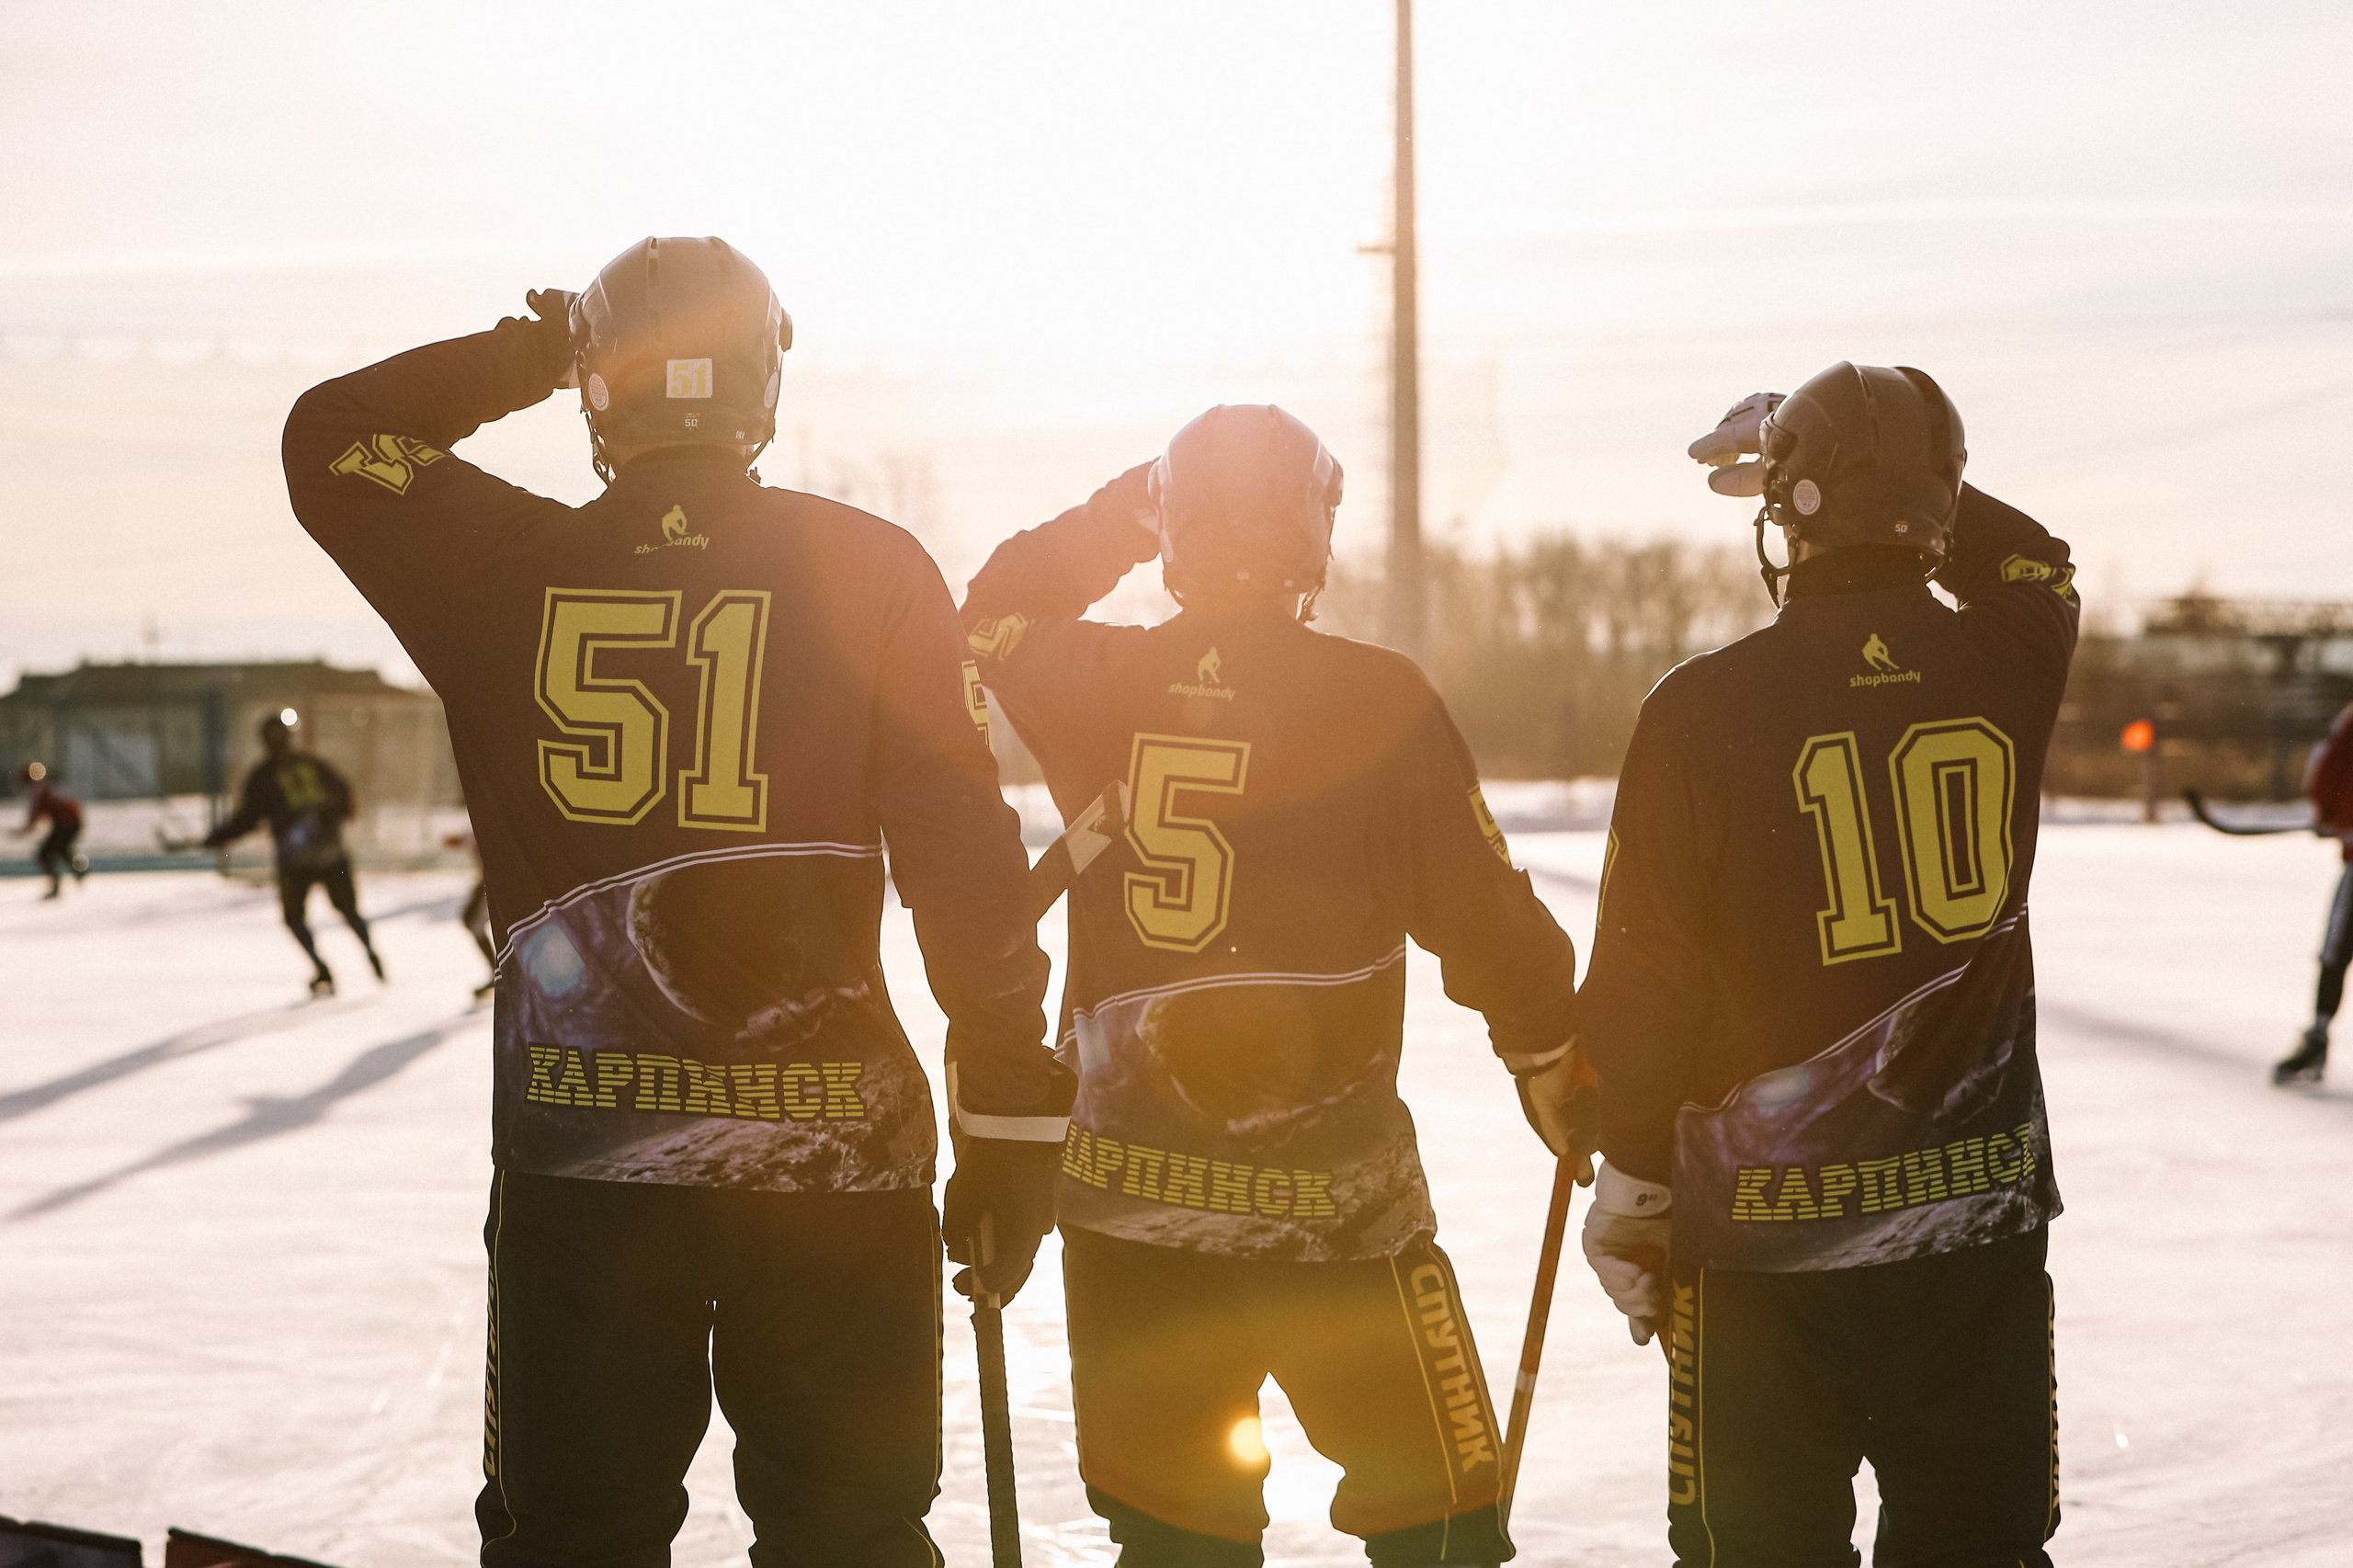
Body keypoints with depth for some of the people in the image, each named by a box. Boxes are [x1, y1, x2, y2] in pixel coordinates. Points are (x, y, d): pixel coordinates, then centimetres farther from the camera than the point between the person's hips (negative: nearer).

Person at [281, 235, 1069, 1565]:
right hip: (830, 1157, -1)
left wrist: (522, 355, 22)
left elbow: (330, 439, 18)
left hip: (574, 1161, 1)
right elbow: (966, 859, -6)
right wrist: (1011, 1118, 0)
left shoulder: (505, 569, -1)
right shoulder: (868, 572, -4)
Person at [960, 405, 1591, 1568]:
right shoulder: (1378, 704, -11)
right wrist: (1558, 1066, 11)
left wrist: (1122, 512, 22)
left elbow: (997, 614, 21)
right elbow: (1484, 919, -4)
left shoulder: (1093, 685, -2)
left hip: (1125, 1192, 4)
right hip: (1331, 1199, -4)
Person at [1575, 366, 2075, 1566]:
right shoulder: (2009, 668, -3)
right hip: (1980, 1216, 3)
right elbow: (2031, 565, 24)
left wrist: (1630, 1188, 5)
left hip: (1765, 1235, -3)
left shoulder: (1704, 709, -12)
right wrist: (1896, 476, 25)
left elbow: (1644, 975, -7)